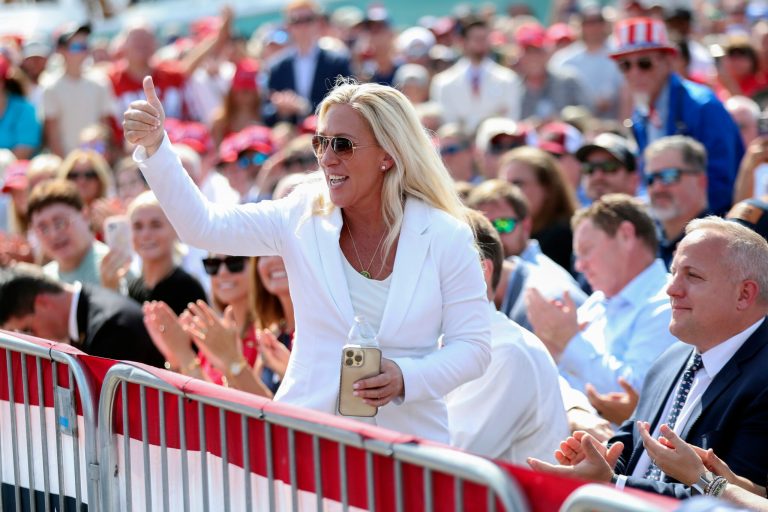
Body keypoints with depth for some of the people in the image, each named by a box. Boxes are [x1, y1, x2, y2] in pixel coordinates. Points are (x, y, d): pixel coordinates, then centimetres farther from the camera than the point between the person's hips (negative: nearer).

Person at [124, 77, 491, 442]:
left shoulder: (446, 239, -2)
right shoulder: (303, 218, 3)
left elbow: (473, 347, -1)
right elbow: (202, 226, -5)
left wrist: (406, 378, -18)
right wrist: (154, 147, -16)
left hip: (409, 438, -2)